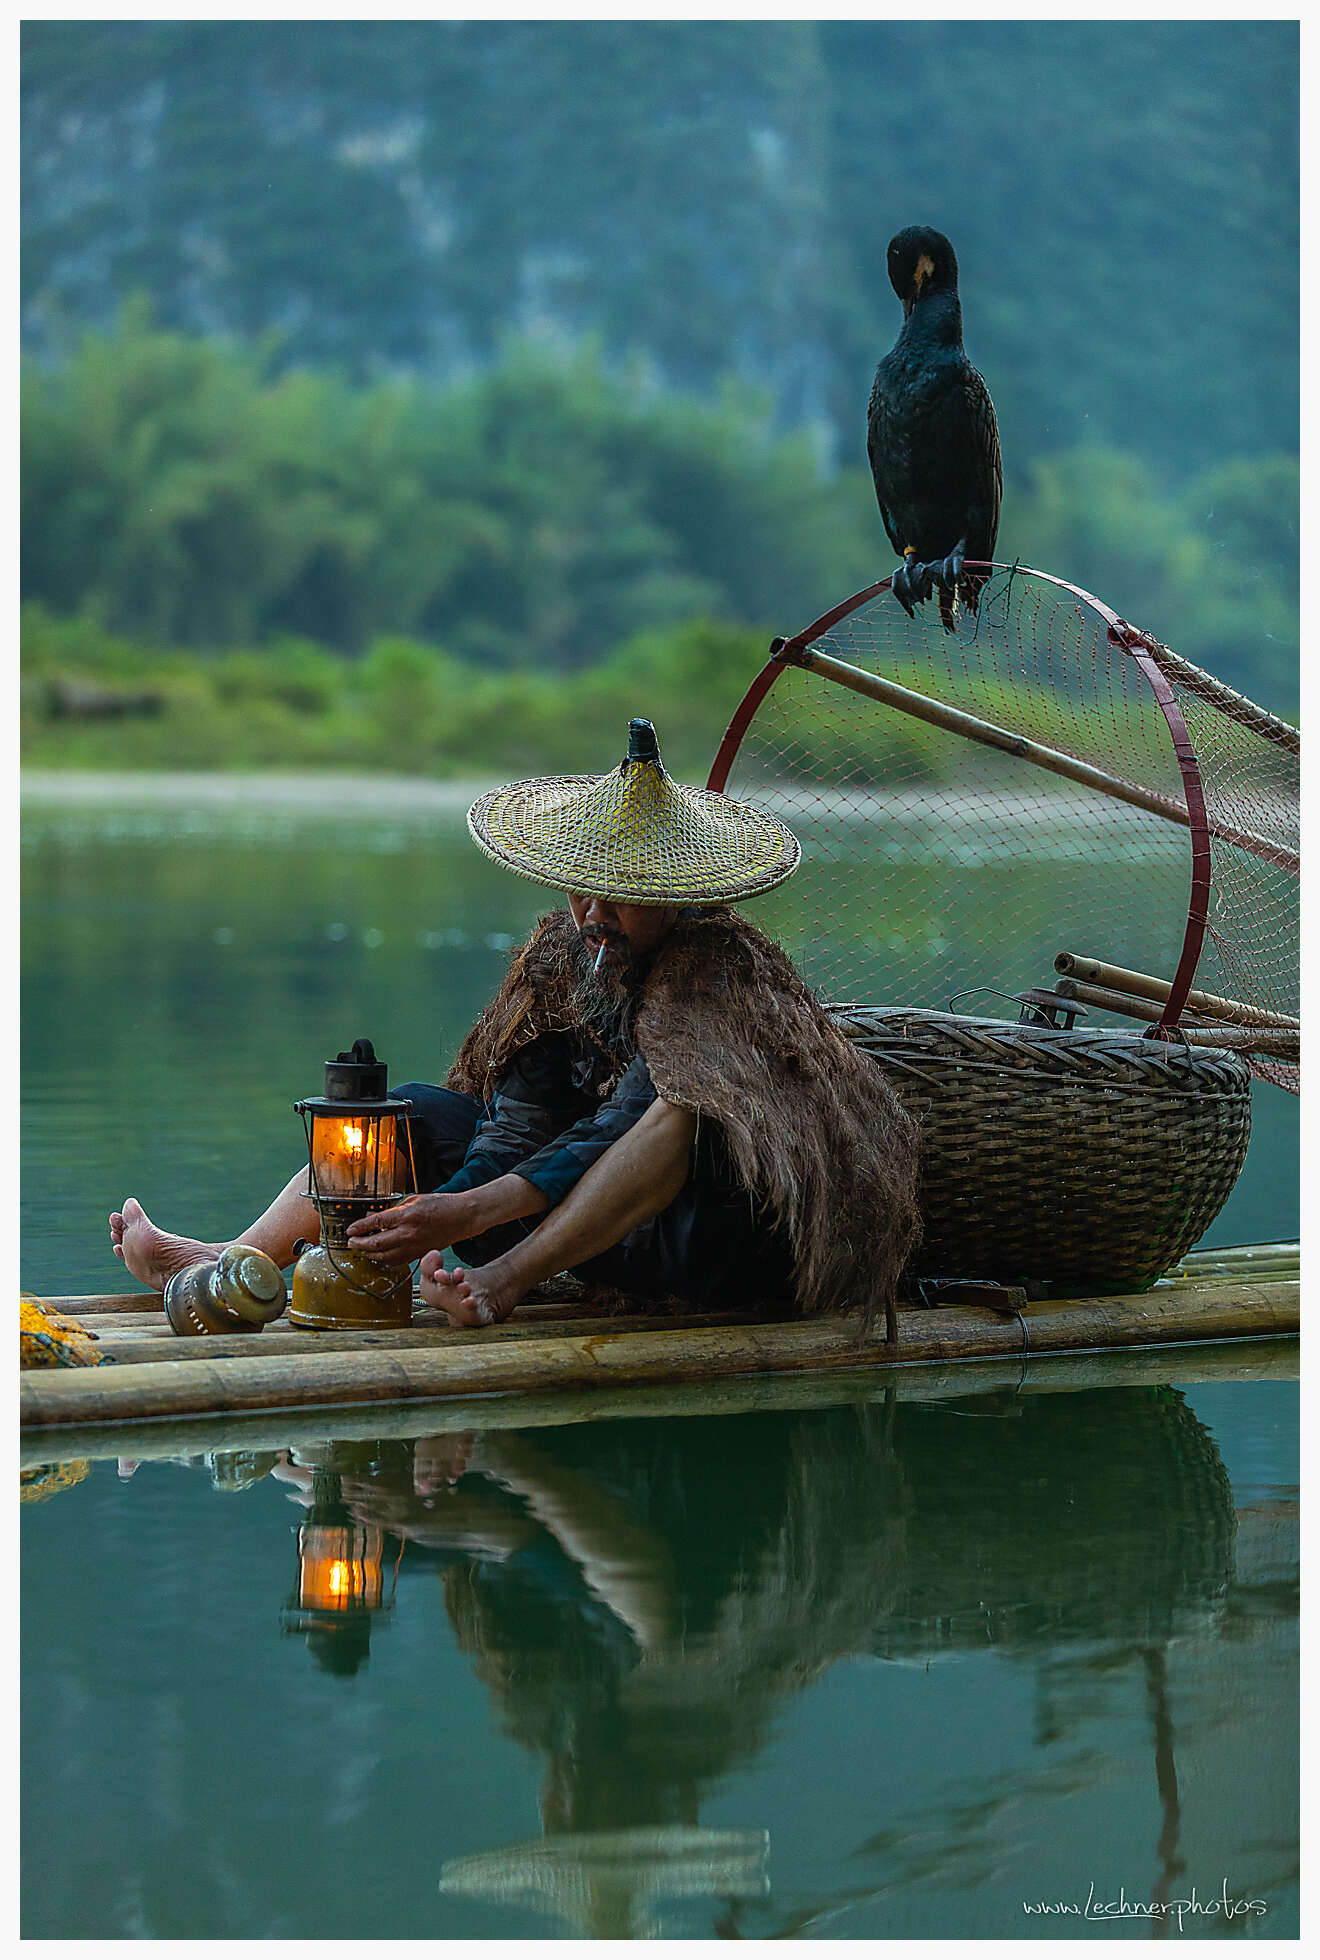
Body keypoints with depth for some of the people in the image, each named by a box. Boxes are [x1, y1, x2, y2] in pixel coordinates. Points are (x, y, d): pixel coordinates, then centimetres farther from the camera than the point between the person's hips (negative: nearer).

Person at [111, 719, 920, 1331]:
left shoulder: (717, 973, -19)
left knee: (685, 1107, -37)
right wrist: (431, 1223, -23)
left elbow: (617, 1139, -28)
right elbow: (518, 1124, -5)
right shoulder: (563, 957, 2)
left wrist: (467, 1216, -34)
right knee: (417, 1113, 7)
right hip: (594, 1234, 8)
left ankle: (505, 1282, -35)